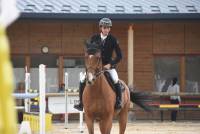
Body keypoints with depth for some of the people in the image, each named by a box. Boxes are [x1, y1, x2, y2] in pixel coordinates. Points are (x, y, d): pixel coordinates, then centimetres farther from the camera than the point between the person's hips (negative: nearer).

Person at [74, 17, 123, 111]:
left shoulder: (112, 40, -6)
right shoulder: (94, 38, 0)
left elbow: (119, 56, -5)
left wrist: (110, 64, -16)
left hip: (108, 65, -2)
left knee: (116, 81, -26)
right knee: (82, 81, -10)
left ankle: (119, 102, -11)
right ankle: (81, 102, 1)